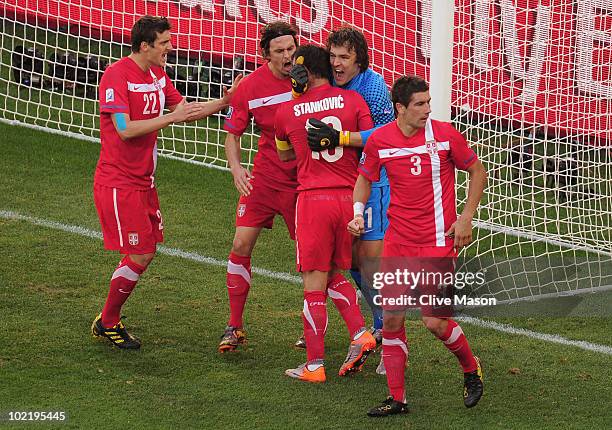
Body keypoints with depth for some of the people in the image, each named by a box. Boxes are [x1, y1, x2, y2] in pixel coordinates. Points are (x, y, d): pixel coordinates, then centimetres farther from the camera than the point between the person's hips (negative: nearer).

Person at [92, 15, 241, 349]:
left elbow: (185, 109, 17)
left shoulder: (157, 75, 9)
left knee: (145, 252, 10)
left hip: (142, 181, 9)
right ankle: (107, 323, 9)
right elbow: (125, 129, -24)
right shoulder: (116, 75, -18)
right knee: (139, 256, -8)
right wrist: (171, 117, -24)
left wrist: (224, 102, 4)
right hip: (118, 182, -9)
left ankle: (109, 319, 23)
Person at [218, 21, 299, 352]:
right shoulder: (250, 87, -7)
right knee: (241, 245, -3)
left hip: (304, 179, -1)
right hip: (264, 178, 1)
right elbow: (232, 133, 3)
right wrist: (236, 167, -13)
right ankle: (235, 326, 9)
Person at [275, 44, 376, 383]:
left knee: (314, 282, 1)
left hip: (313, 199, -3)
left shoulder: (286, 112, 2)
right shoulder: (352, 100, 0)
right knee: (335, 274, 20)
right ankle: (360, 334, 3)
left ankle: (314, 364, 2)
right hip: (349, 197, 3)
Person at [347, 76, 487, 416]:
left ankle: (471, 369, 19)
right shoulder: (379, 140, -2)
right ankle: (396, 398, 12)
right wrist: (358, 212, -3)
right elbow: (365, 178, 15)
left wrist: (466, 218, -2)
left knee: (434, 321, -9)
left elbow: (477, 171, 4)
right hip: (398, 241, 3)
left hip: (438, 241, -3)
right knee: (391, 318, 1)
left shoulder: (444, 134, -9)